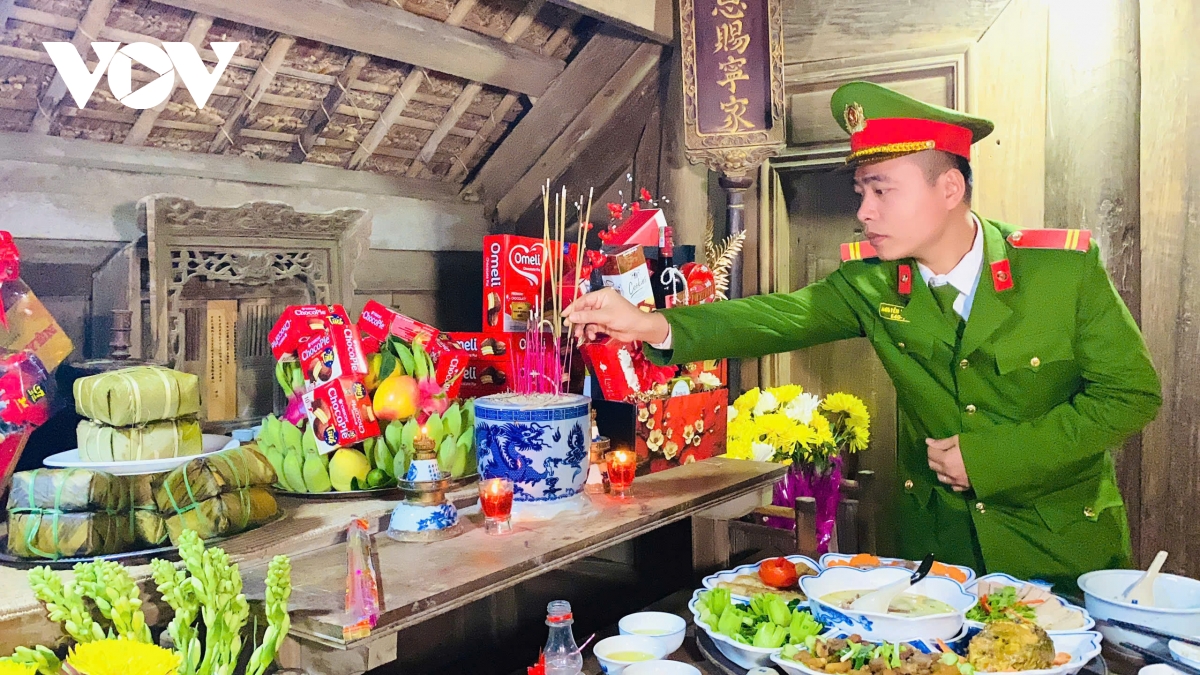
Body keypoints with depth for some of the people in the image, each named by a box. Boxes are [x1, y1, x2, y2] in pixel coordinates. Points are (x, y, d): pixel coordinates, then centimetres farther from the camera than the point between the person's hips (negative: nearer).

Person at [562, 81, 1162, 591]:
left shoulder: (1067, 266, -14)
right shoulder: (870, 280, -7)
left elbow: (1131, 393, -11)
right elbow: (782, 317, -17)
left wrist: (989, 455, -18)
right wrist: (656, 326, -33)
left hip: (1063, 550, -1)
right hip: (936, 548, 2)